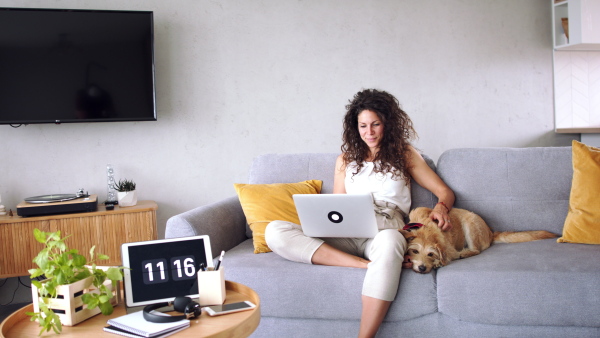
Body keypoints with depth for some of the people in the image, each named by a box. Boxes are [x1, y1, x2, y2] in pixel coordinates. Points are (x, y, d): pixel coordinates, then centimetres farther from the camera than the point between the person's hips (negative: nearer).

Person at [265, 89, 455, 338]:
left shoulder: (404, 154, 18)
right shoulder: (346, 159, 24)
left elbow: (445, 192, 17)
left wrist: (441, 207, -8)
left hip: (384, 231, -3)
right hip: (345, 234, 3)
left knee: (389, 241, -44)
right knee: (275, 231, -24)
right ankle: (368, 265, -34)